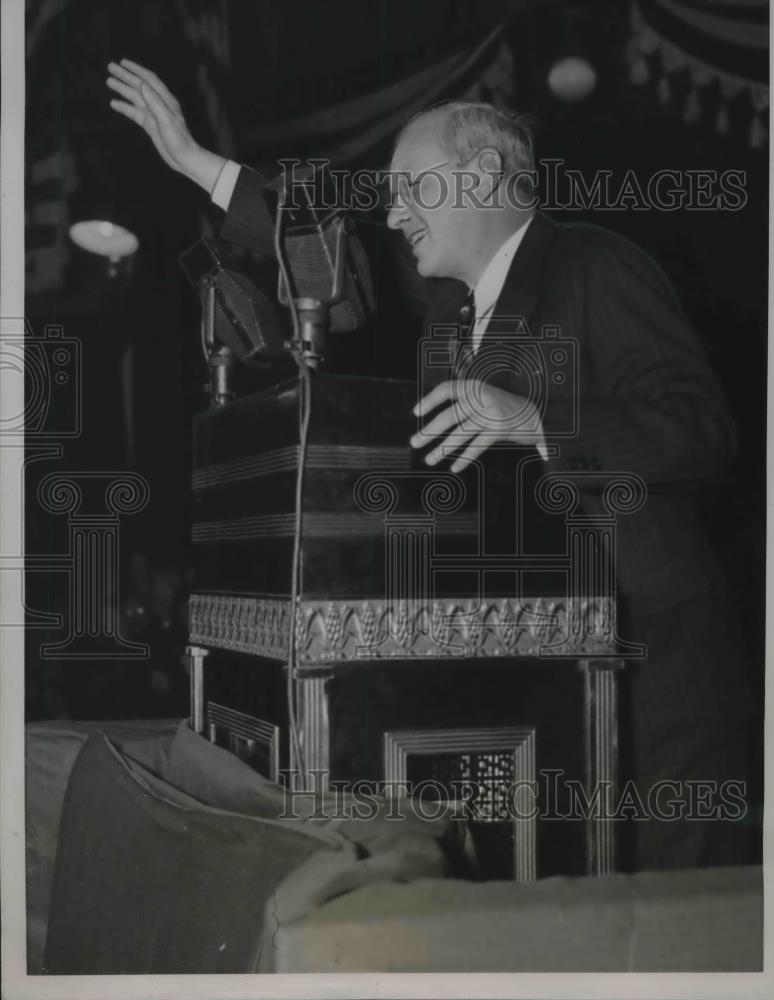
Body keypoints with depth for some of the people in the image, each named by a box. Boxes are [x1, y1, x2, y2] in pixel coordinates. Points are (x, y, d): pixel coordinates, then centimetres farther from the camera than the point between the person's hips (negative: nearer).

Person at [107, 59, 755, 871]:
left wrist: (534, 419, -30)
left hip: (652, 660, -7)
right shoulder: (458, 310, 14)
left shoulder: (596, 268, -10)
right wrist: (195, 163, 24)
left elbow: (705, 435, -18)